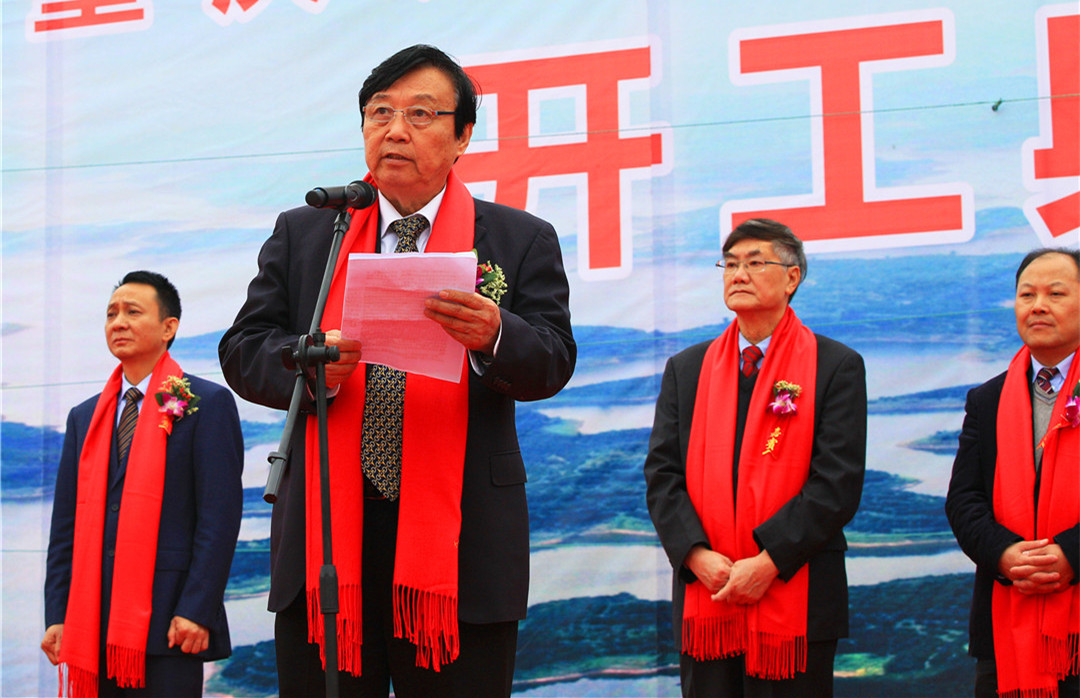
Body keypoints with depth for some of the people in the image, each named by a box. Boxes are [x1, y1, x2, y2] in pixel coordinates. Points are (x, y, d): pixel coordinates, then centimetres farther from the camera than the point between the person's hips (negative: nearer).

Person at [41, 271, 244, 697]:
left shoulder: (207, 404, 0)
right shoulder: (84, 418, 17)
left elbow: (220, 516, -7)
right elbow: (66, 523, 15)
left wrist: (196, 610, -14)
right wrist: (58, 615, 6)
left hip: (166, 624, -5)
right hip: (94, 624, 5)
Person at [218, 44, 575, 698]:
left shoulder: (521, 240, 9)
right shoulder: (302, 234, 14)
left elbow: (553, 361, -2)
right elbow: (243, 350, 7)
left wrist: (493, 336, -25)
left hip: (461, 541, -1)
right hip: (326, 536, 2)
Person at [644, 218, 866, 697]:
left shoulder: (837, 366, 1)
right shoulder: (687, 369, 13)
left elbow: (838, 483, -7)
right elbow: (662, 474, 7)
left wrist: (769, 561, -15)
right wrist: (697, 555, -9)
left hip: (797, 604, -3)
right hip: (704, 599, 3)